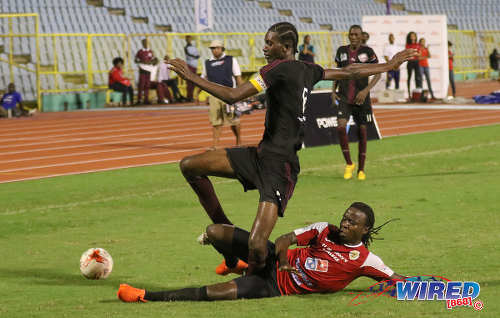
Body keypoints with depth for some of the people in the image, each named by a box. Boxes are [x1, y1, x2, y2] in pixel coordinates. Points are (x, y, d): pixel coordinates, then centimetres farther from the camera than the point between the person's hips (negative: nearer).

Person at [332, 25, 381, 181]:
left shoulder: (367, 51, -4)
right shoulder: (342, 51, 7)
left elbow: (377, 73, -4)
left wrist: (366, 90, -16)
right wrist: (333, 90, 7)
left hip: (361, 98, -2)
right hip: (344, 98, 2)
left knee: (362, 131, 5)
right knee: (341, 127, -19)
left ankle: (361, 169, 18)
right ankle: (349, 164, -2)